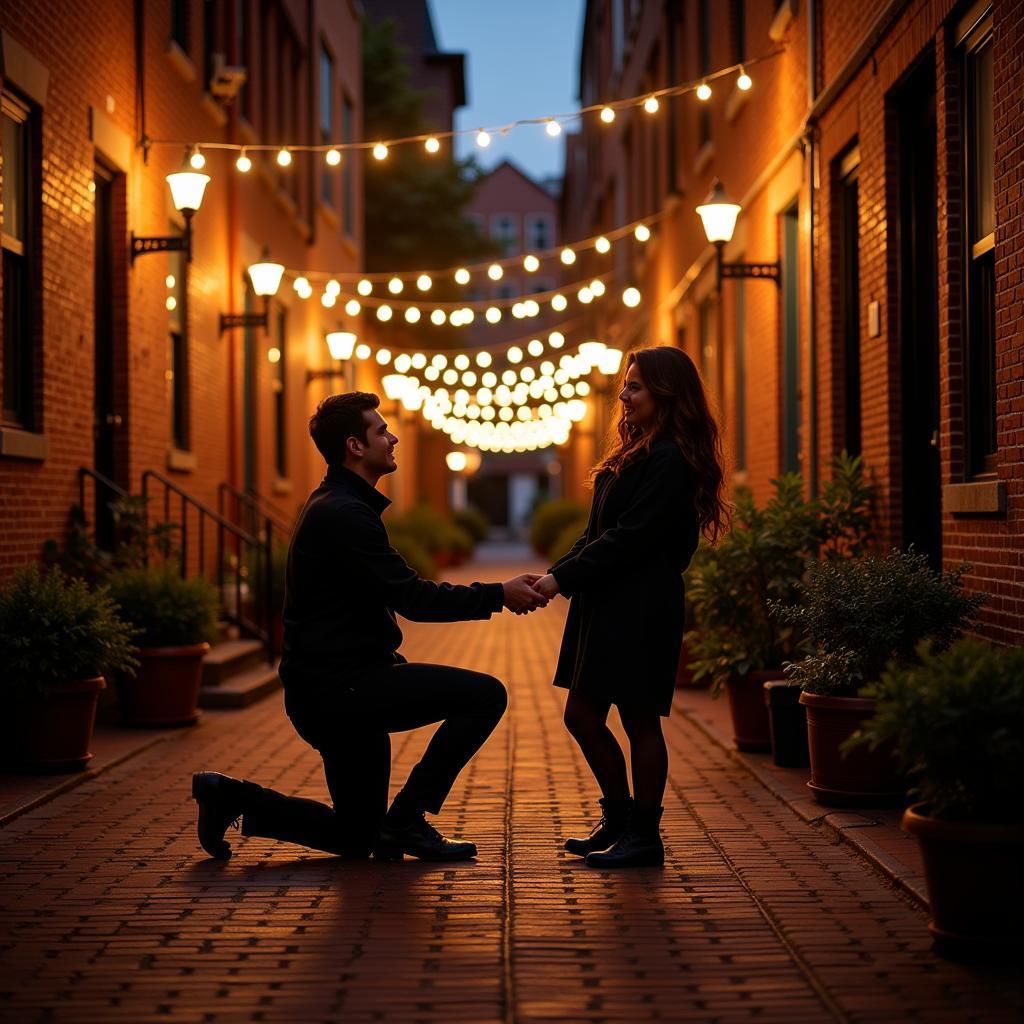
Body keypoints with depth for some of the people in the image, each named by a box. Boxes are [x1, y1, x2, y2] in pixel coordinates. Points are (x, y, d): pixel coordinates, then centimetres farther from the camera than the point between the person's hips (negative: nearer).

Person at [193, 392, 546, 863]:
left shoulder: (334, 507, 17)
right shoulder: (345, 514, -17)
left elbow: (397, 592, 22)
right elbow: (412, 597, -20)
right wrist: (498, 595, -13)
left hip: (332, 690, 11)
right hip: (338, 686, -11)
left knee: (356, 839, 17)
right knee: (485, 695, -17)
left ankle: (233, 797, 14)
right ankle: (406, 820, -9)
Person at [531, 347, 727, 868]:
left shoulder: (670, 461, -14)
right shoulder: (636, 453, 17)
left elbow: (630, 538, -19)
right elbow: (598, 532, 17)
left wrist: (563, 578, -17)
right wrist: (556, 573, 3)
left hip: (642, 609, -10)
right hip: (607, 605, 10)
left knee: (639, 721, 0)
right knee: (582, 715, 13)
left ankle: (644, 836, 11)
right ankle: (618, 819, 27)